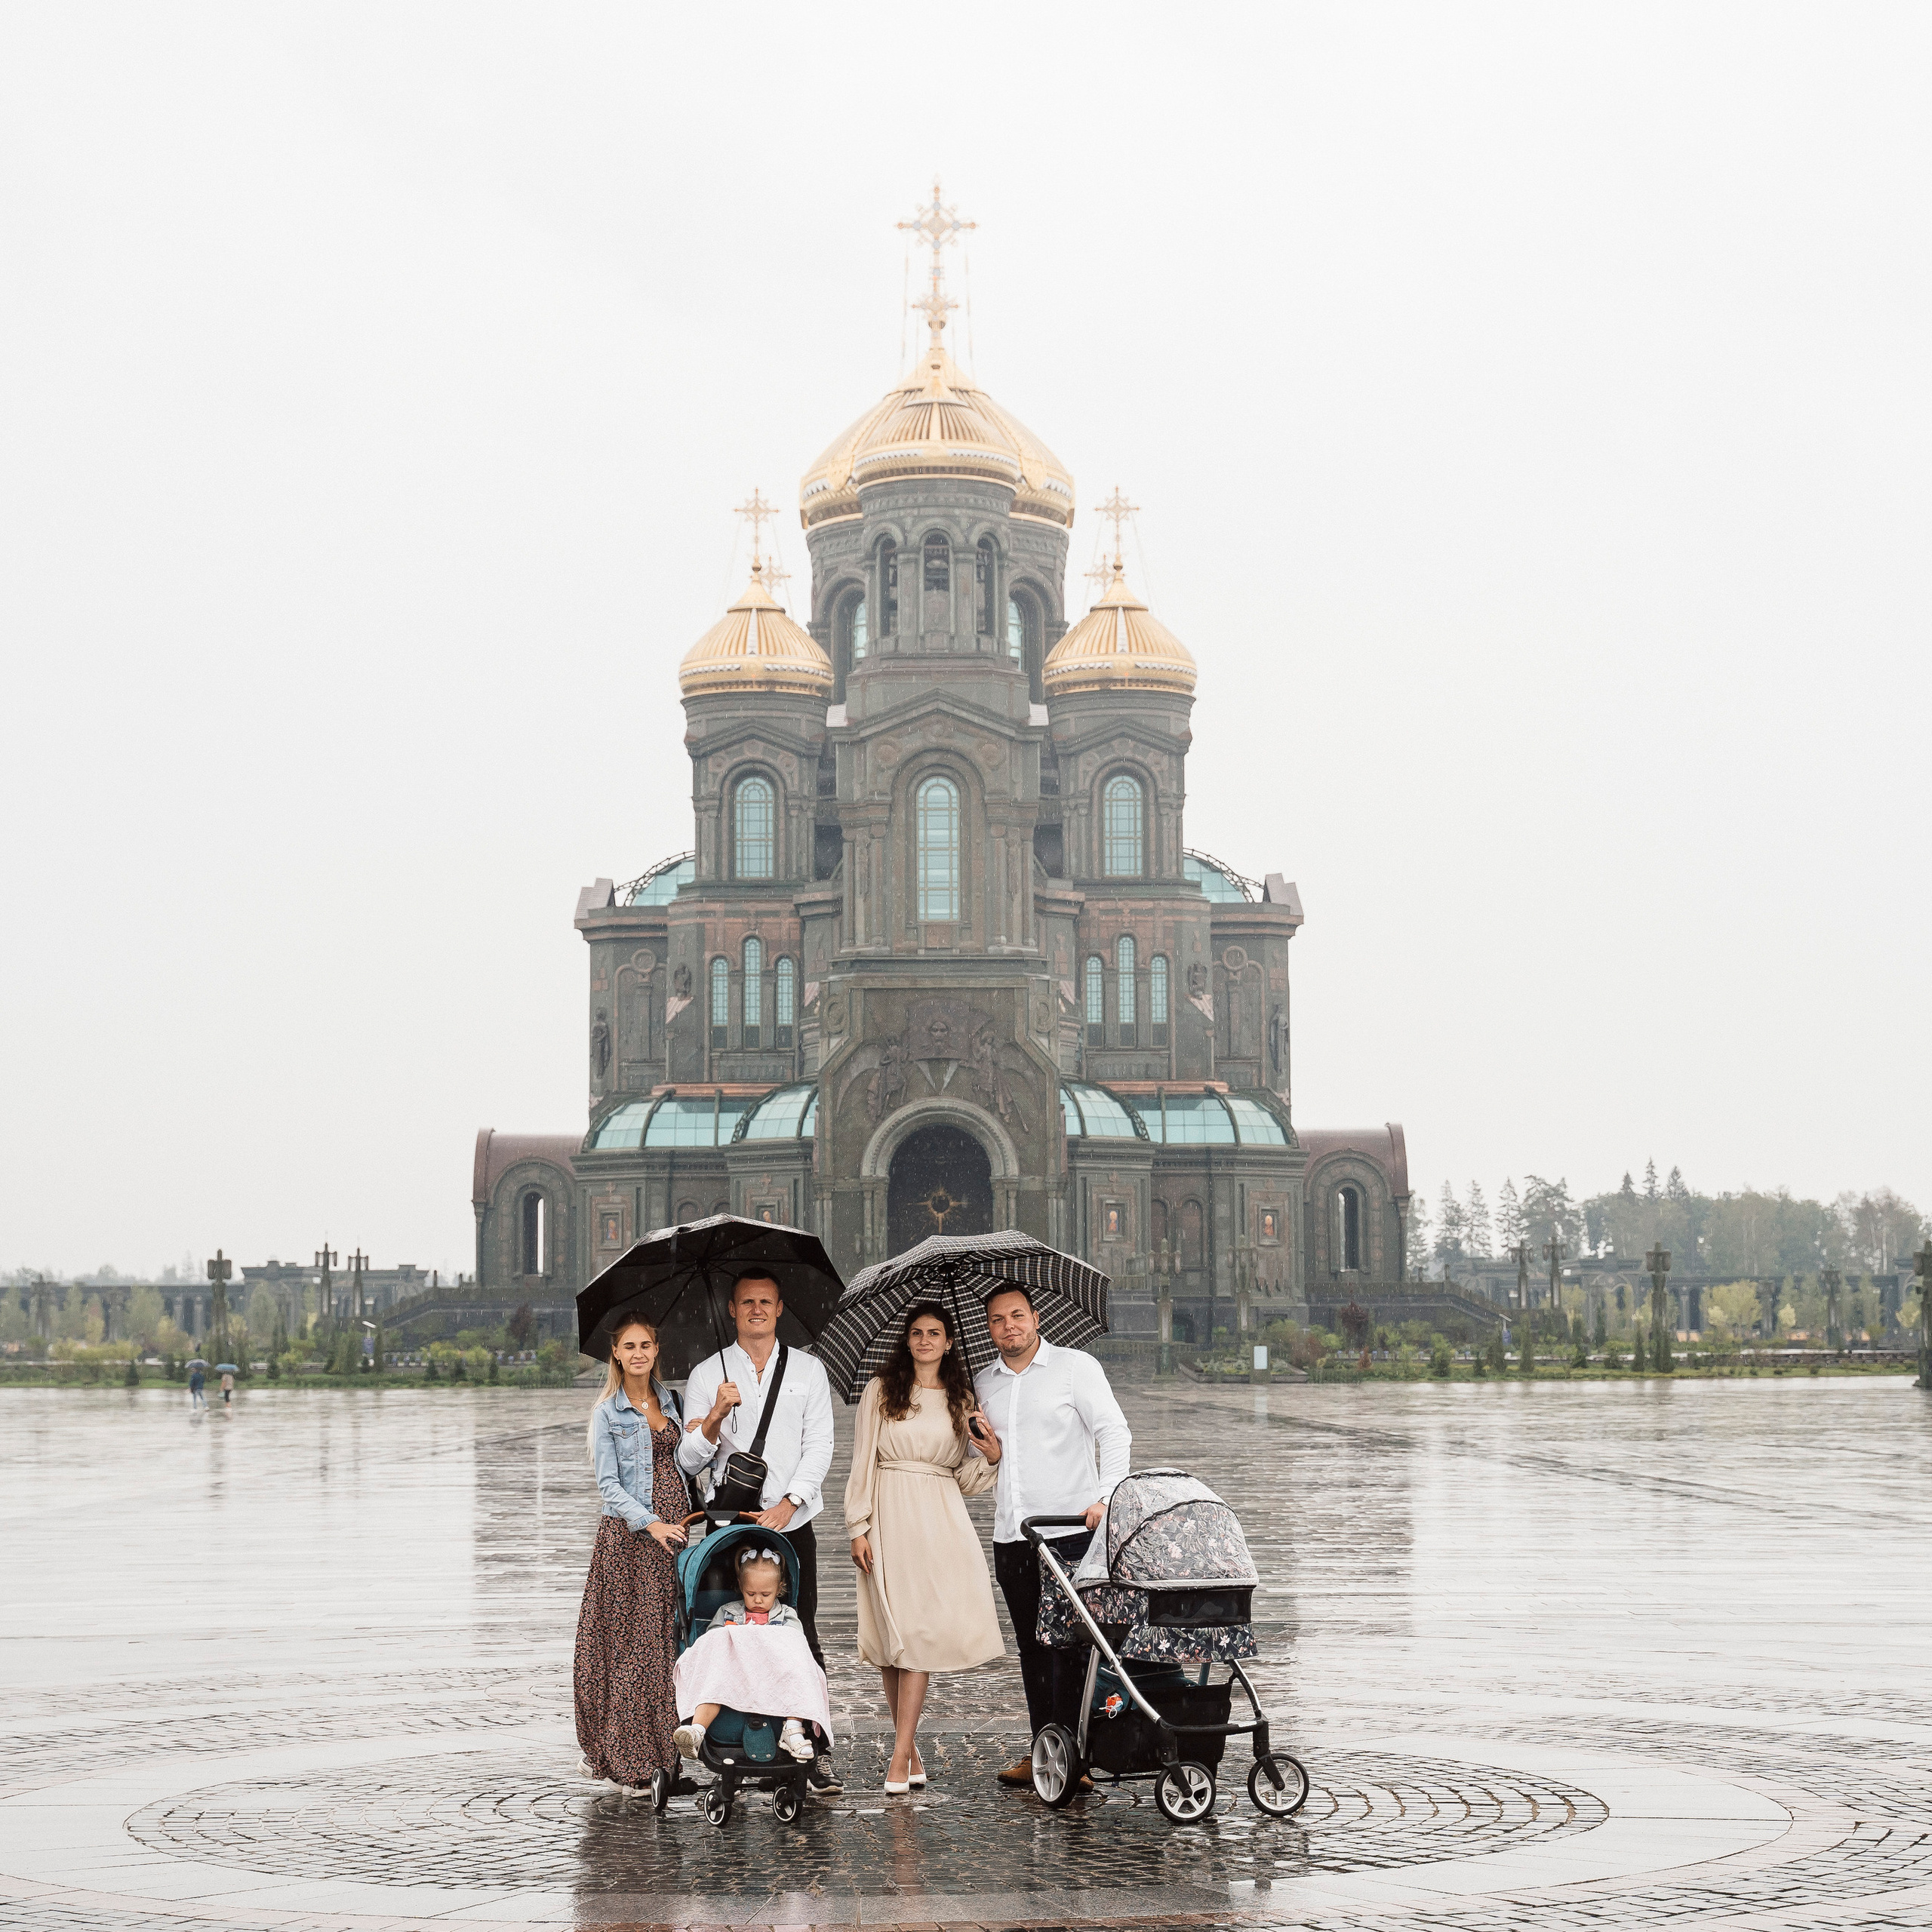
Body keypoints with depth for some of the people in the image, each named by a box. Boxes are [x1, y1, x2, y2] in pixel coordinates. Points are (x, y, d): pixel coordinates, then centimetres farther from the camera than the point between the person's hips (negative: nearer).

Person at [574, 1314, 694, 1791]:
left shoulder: (670, 1402, 14)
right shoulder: (607, 1413, 0)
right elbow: (609, 1484, -6)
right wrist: (650, 1523, -19)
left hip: (674, 1530, 5)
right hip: (628, 1536, -4)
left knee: (672, 1640, 1)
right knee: (631, 1644, -6)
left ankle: (668, 1749, 8)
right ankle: (631, 1763, -2)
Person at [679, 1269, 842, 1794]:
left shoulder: (808, 1371, 10)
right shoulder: (706, 1375, 9)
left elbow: (818, 1449, 3)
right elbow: (689, 1461, 4)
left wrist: (786, 1505, -10)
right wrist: (716, 1416, -15)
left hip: (792, 1522, 0)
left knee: (802, 1640, -6)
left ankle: (817, 1751, -5)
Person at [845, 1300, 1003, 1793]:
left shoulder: (960, 1400, 14)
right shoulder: (882, 1390, 6)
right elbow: (863, 1458, 3)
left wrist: (992, 1455, -3)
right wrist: (858, 1527, -4)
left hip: (940, 1517, 1)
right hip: (889, 1515, -1)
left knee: (921, 1631, -9)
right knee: (892, 1632, -4)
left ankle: (900, 1756, -11)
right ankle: (910, 1748, 5)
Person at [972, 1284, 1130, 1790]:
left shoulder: (1076, 1367, 1)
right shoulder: (983, 1384, 16)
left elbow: (1115, 1435, -6)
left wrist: (1105, 1497, -20)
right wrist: (990, 1453, 2)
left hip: (1070, 1532, -5)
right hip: (1010, 1537, 5)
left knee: (1071, 1647, -8)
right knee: (1032, 1648, 8)